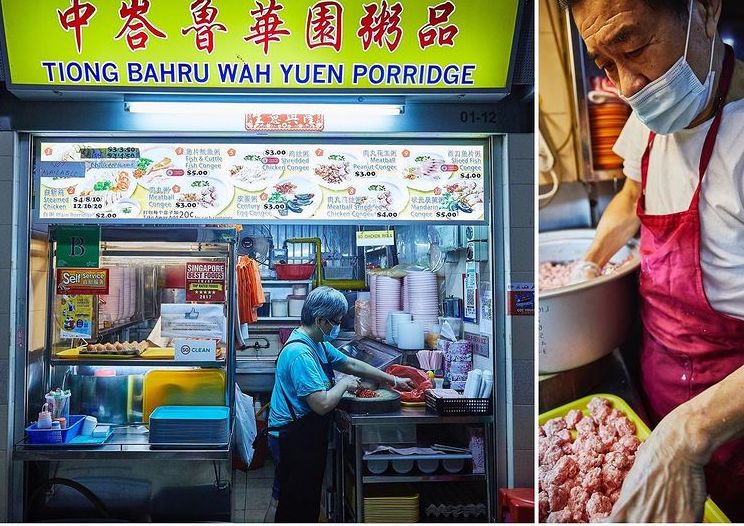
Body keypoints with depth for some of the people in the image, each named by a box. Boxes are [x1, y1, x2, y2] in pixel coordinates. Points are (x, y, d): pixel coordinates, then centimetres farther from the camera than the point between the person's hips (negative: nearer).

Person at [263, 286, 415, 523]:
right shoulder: (300, 353, -26)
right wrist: (344, 384, -12)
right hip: (293, 439, -10)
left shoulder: (318, 343, 6)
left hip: (307, 437, 10)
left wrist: (393, 380, 18)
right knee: (291, 504, 3)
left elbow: (351, 364, 17)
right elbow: (323, 404, -30)